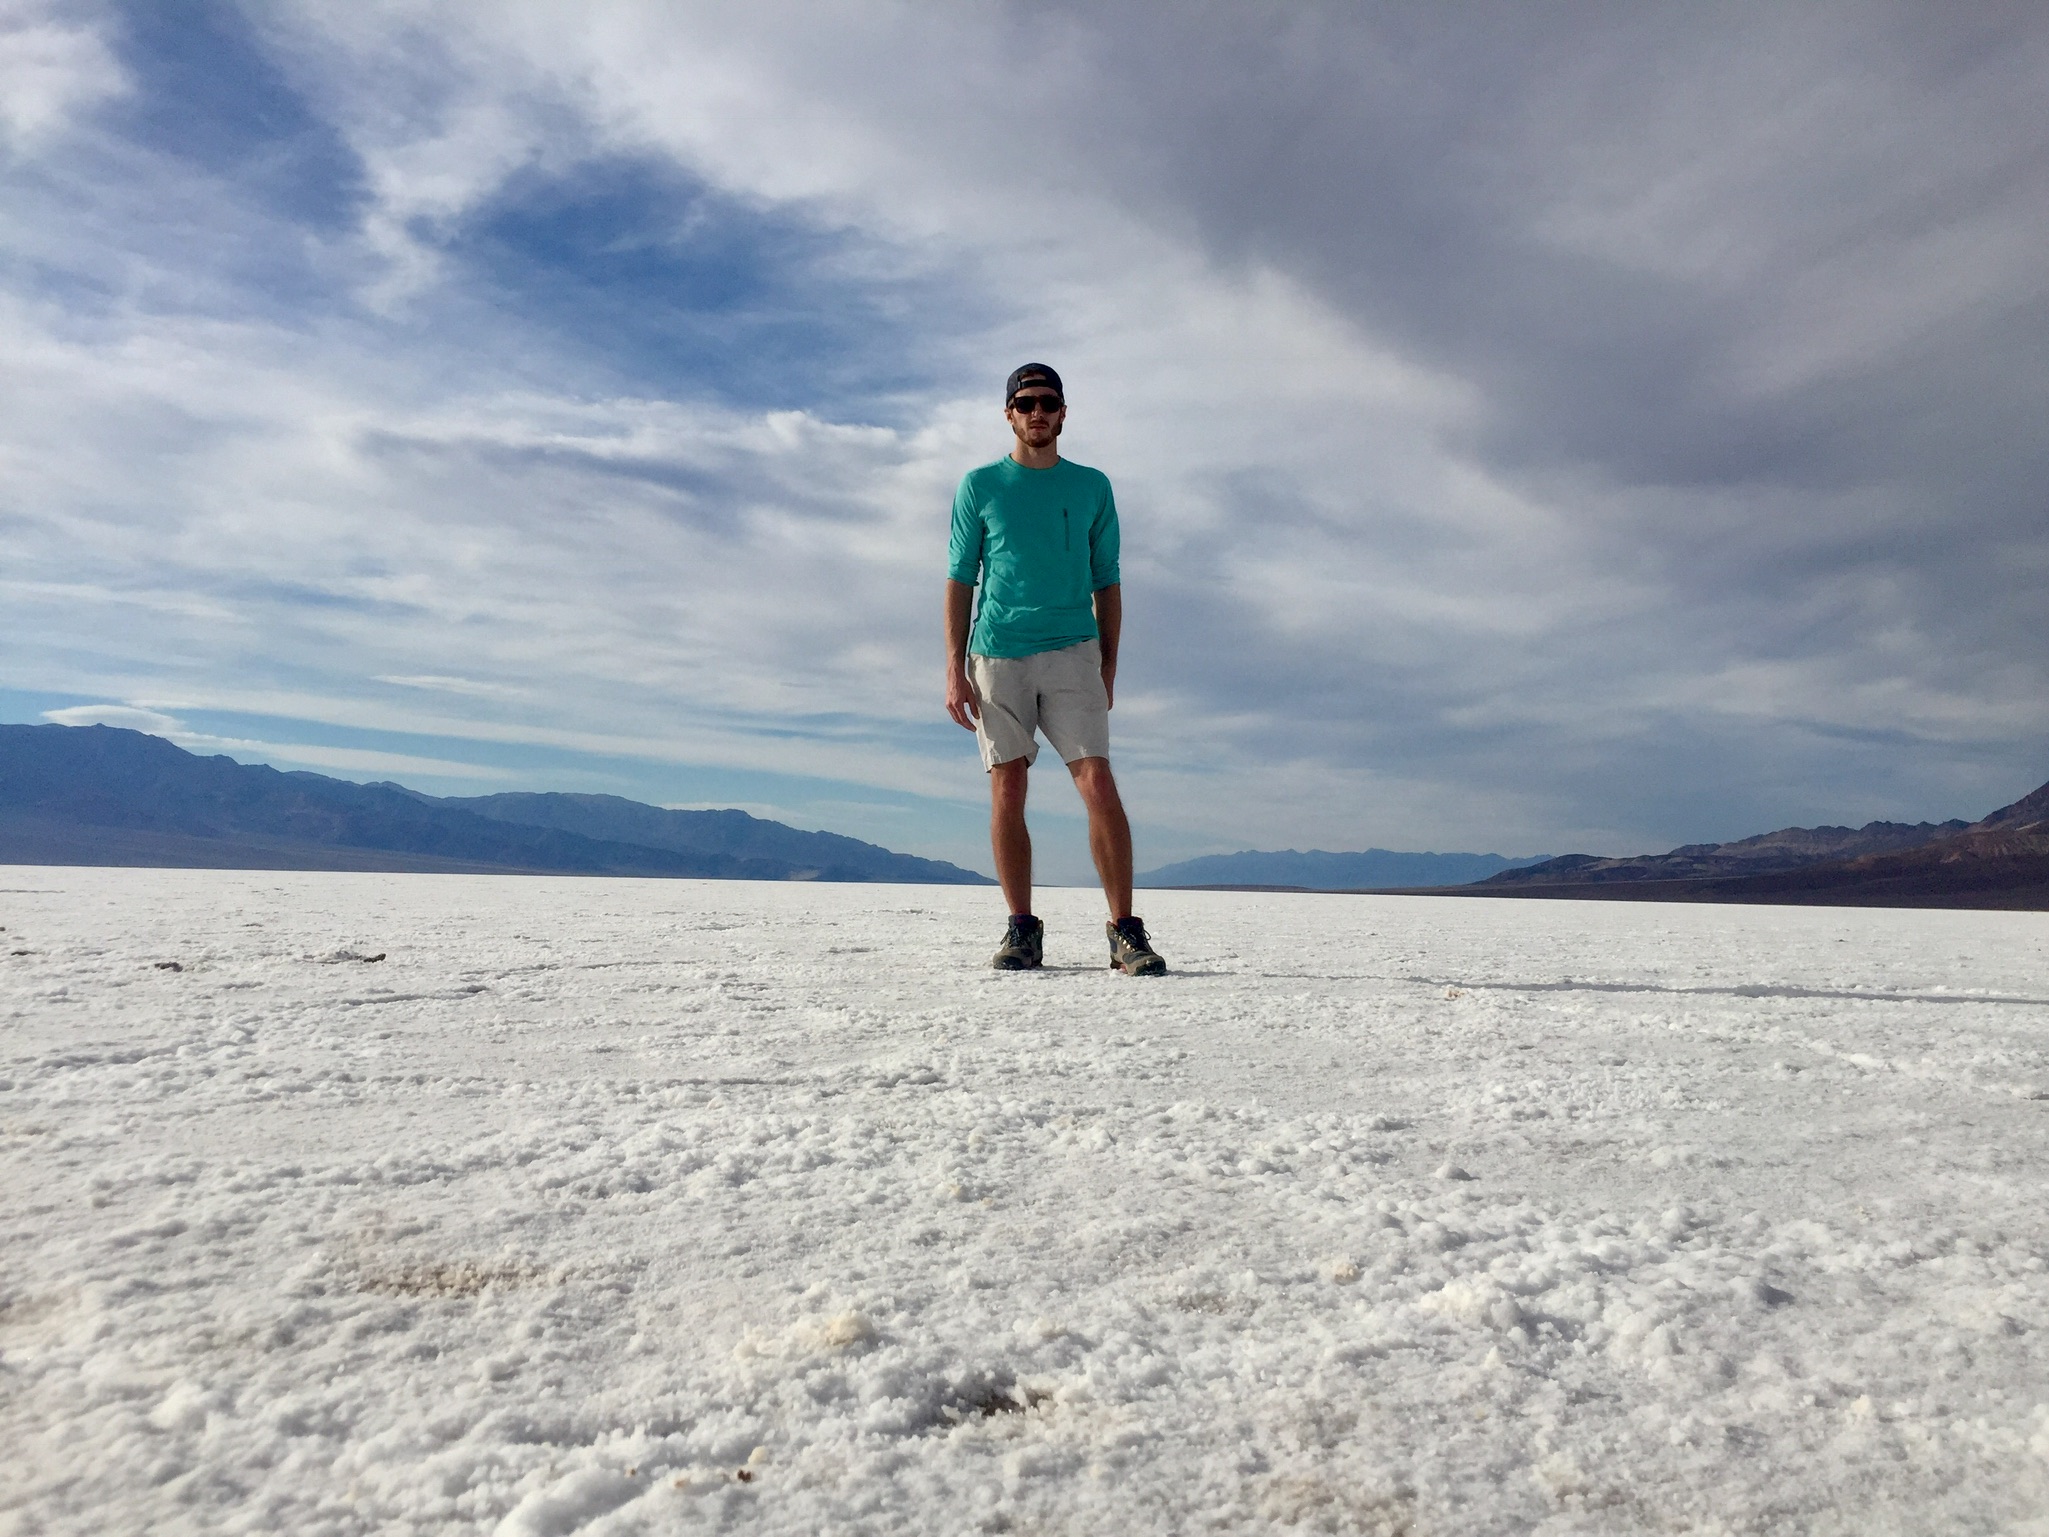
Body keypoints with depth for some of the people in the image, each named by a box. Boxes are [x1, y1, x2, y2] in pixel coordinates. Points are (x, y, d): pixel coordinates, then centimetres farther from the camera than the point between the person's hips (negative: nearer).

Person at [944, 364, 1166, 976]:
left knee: (1098, 783, -11)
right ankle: (1021, 930, 10)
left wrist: (1108, 669, 7)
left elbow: (1107, 584, 14)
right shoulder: (979, 486, 11)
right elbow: (959, 581, 7)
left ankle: (1126, 932, -6)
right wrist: (955, 670, -2)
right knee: (1007, 794, 0)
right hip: (996, 656, 0)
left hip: (1071, 652, 0)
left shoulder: (1092, 487, 13)